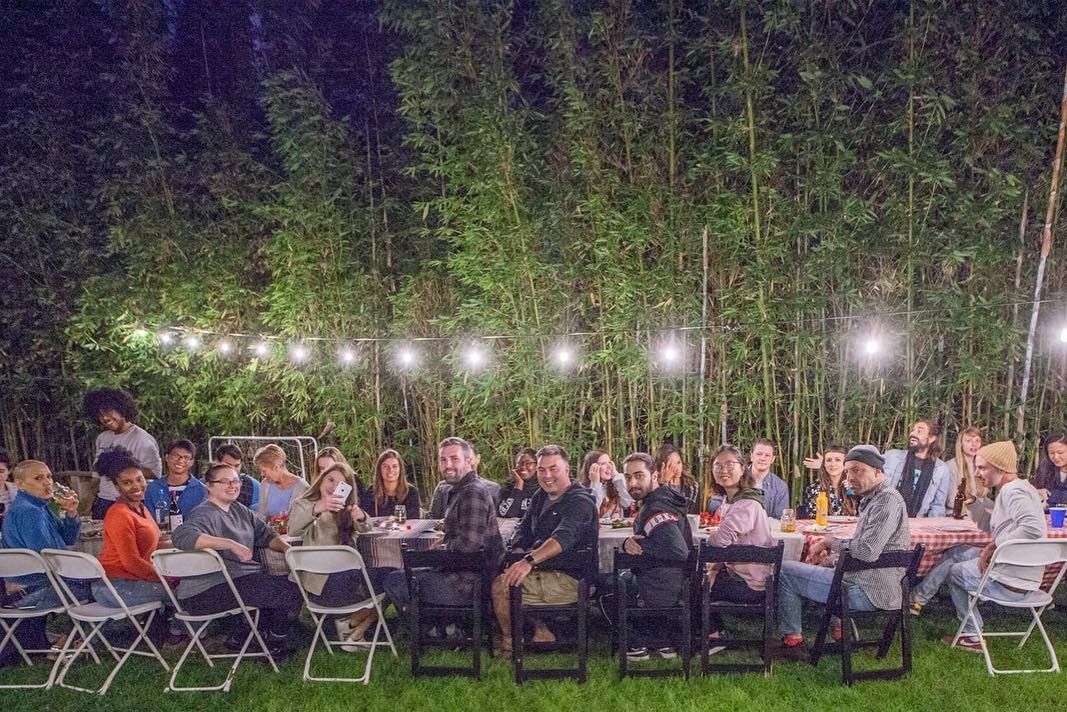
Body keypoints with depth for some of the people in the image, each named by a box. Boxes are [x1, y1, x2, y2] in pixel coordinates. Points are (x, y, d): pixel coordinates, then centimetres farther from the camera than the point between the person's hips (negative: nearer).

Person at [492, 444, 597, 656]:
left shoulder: (580, 501, -14)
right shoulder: (541, 497, 15)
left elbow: (564, 537, -30)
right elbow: (523, 530, 13)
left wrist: (529, 561, -43)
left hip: (572, 579, -10)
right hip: (544, 571, 10)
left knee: (502, 585, -18)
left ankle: (509, 643, 5)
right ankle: (539, 628, 9)